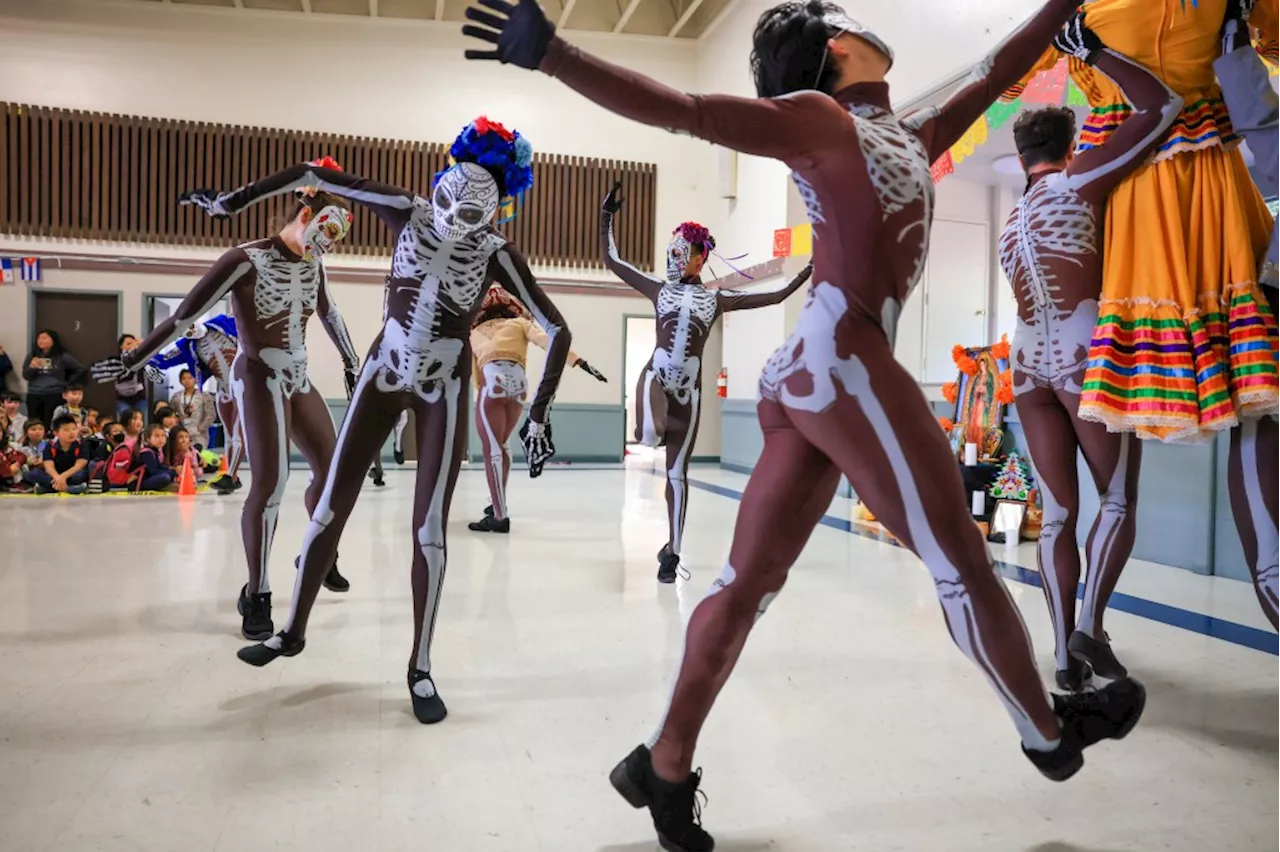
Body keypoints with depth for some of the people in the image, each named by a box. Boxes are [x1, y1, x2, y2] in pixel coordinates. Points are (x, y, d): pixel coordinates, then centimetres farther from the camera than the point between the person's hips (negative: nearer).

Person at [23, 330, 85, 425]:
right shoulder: (32, 356, 10)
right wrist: (32, 367, -13)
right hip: (34, 395, 4)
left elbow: (80, 369, 0)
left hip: (55, 396, -4)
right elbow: (26, 376, 7)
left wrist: (67, 383, 1)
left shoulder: (63, 356, -1)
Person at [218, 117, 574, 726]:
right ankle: (294, 631, 28)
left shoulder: (496, 253, -15)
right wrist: (234, 200, -2)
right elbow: (313, 174, -4)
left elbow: (556, 330, -17)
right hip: (383, 373, 3)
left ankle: (420, 668, 12)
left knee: (428, 531, -3)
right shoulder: (409, 213, -10)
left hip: (443, 391, -2)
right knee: (330, 508, 7)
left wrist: (539, 414, -22)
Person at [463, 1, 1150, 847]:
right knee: (961, 560, 5)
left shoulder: (912, 138, 25)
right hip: (836, 360, -9)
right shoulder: (817, 116, 2)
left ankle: (665, 765, 15)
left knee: (750, 582, 7)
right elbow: (680, 109, -5)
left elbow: (993, 75, 38)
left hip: (808, 373, 9)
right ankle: (1050, 731, 25)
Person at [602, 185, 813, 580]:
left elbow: (776, 296, 11)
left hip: (689, 387, 0)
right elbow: (611, 260, 14)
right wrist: (606, 217, 9)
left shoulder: (717, 299, 10)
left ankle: (673, 552, 13)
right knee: (648, 435, -34)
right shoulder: (660, 290, 11)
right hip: (655, 374, 0)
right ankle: (662, 429, 7)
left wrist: (809, 271, 4)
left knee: (677, 472, 4)